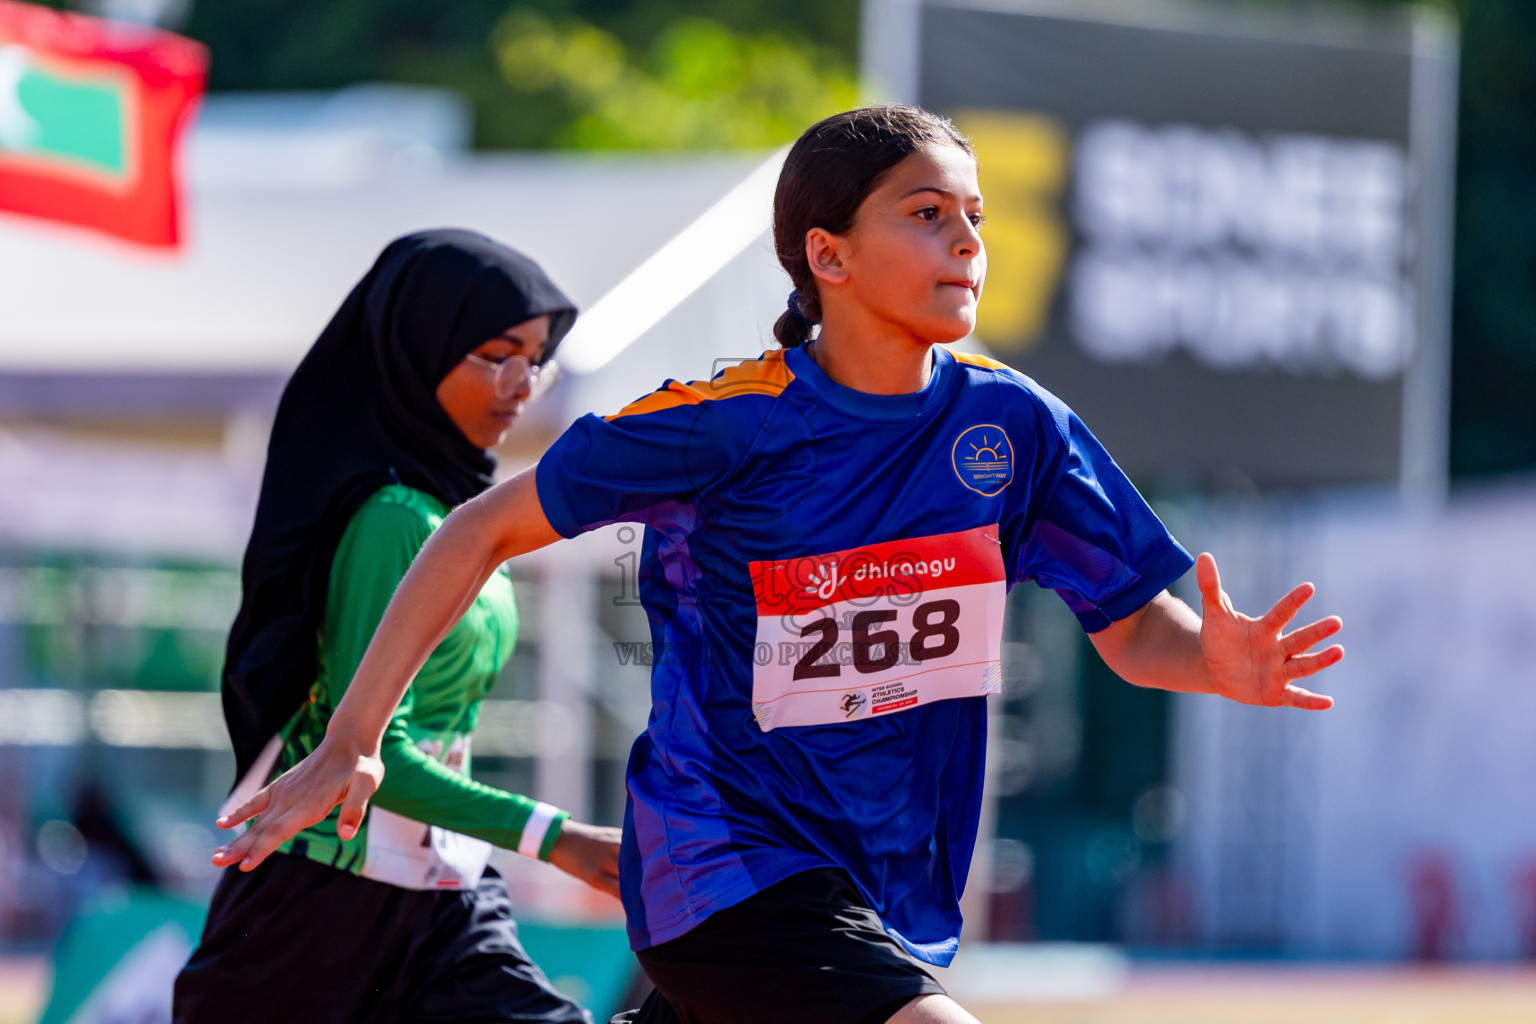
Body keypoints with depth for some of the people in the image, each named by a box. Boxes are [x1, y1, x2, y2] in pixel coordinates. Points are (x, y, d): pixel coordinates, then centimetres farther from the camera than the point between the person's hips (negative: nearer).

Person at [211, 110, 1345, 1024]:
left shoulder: (1015, 427, -1)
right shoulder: (723, 424, -12)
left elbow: (1133, 628, 6)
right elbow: (488, 528, -3)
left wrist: (1215, 660, -19)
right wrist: (351, 742, -4)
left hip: (890, 896, 5)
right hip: (728, 861, -5)